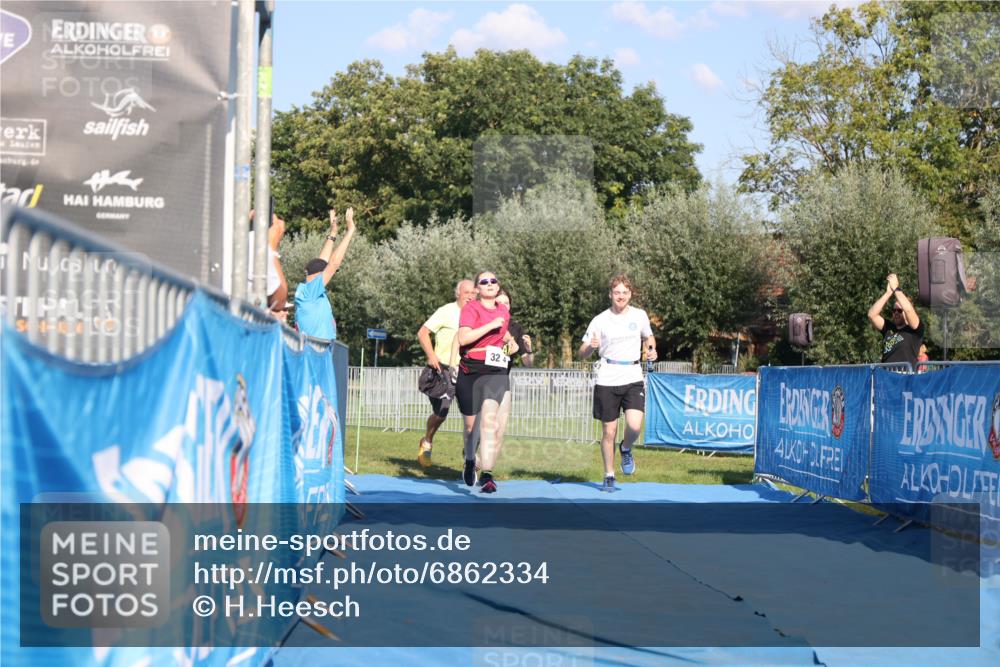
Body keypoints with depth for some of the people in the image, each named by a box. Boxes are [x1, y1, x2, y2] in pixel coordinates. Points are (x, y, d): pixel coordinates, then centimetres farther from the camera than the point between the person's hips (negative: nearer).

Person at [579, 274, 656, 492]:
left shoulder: (640, 316, 4)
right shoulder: (600, 321, -1)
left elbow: (649, 337, 24)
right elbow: (582, 353, 1)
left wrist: (652, 351, 3)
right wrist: (591, 347, -21)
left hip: (633, 378, 1)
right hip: (607, 381, 0)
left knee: (634, 425, -18)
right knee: (609, 431, 3)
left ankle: (626, 449, 16)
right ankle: (609, 477, 18)